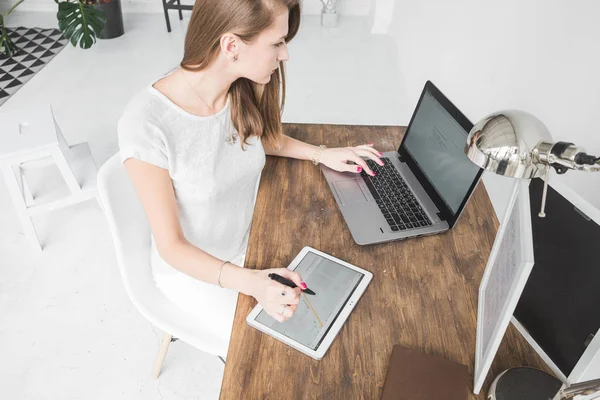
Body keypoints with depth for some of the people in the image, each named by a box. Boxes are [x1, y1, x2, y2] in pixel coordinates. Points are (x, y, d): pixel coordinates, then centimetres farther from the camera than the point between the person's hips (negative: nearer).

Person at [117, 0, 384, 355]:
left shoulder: (244, 89, -16)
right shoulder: (146, 124, -32)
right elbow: (170, 246, -24)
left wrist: (322, 153, -1)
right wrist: (250, 282, -37)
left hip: (249, 239, 5)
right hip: (192, 266, -5)